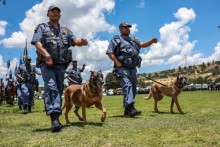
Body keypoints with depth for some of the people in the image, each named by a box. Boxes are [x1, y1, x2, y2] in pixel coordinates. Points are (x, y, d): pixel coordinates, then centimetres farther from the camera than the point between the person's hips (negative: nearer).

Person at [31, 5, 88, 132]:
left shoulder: (66, 30, 21)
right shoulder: (42, 28, 10)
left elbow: (75, 41, 6)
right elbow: (37, 43, -5)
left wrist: (82, 42, -19)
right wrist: (47, 56, -21)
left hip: (61, 65, 4)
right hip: (47, 64, -4)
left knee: (59, 90, 7)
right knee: (51, 87, -22)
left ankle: (56, 117, 17)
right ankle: (54, 118, -29)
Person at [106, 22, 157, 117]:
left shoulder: (133, 40, 24)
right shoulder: (116, 40, 4)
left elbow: (142, 44, 11)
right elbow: (109, 52, -5)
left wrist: (152, 41, -8)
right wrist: (117, 62, -17)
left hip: (132, 69, 7)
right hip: (122, 68, -7)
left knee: (133, 88, 7)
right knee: (127, 86, -24)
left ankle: (127, 111, 15)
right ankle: (131, 108, -35)